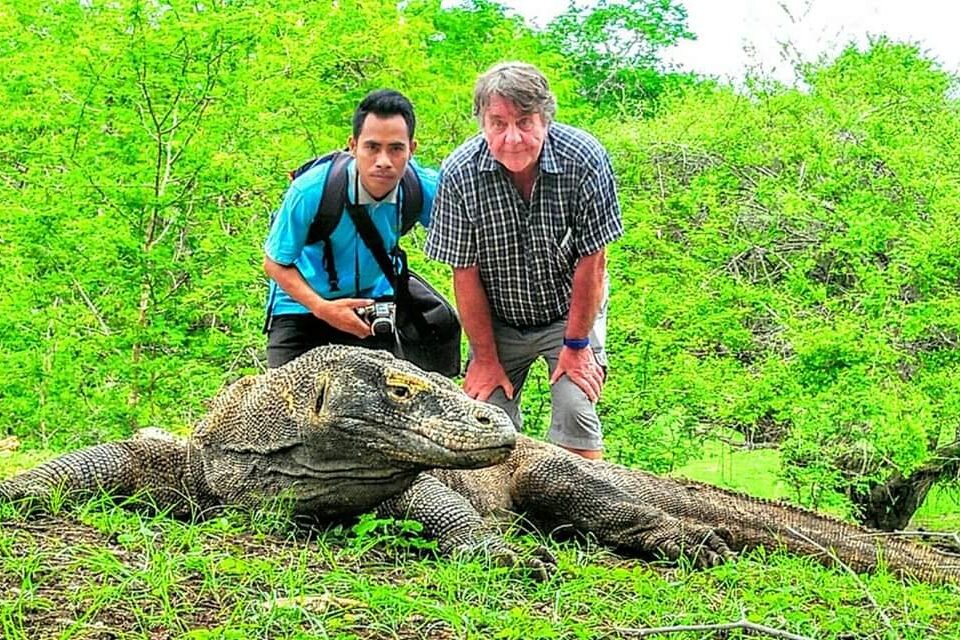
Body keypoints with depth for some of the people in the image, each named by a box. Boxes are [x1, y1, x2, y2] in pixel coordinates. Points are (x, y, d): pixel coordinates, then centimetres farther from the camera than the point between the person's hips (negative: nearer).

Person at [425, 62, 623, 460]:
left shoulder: (584, 161, -24)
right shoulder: (459, 173, -20)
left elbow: (591, 261, -15)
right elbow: (465, 273, -12)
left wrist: (576, 346, -11)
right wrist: (485, 358, -7)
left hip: (571, 312, -1)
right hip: (498, 320, 1)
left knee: (576, 411, -16)